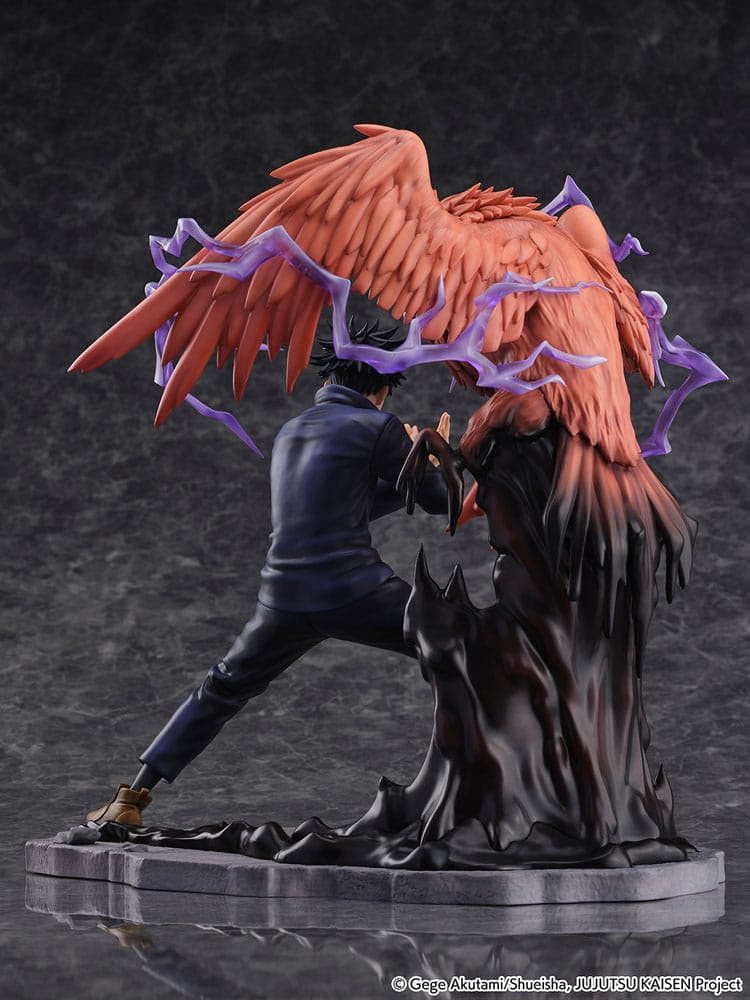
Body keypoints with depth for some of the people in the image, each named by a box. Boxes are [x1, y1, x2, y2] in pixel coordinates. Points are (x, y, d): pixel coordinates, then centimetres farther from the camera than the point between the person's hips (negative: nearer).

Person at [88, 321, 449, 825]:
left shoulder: (290, 433, 19)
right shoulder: (378, 427, -2)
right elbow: (440, 499, 7)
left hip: (286, 599, 5)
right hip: (356, 593, -5)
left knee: (222, 690, 25)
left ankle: (131, 799, 21)